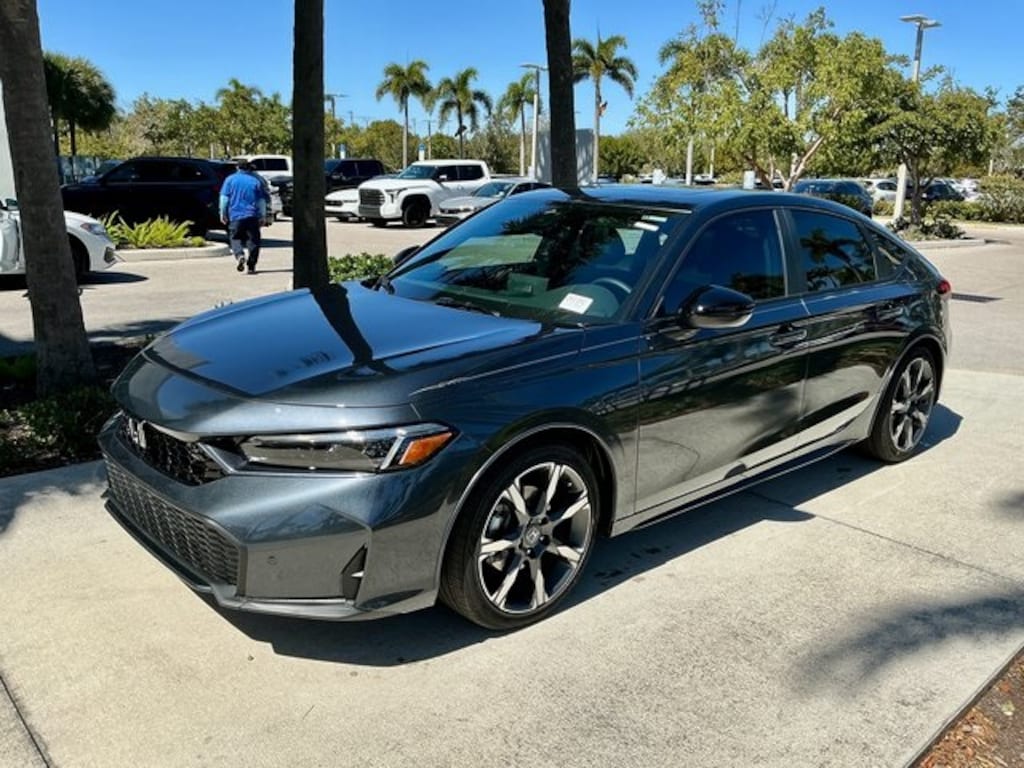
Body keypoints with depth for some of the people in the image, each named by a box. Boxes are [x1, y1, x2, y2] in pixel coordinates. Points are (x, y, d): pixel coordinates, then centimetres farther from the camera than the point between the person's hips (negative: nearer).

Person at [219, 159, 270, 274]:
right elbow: (261, 201, 6)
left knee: (235, 238, 10)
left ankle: (240, 255, -18)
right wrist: (262, 216, 11)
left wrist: (223, 213, 8)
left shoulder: (230, 179, 4)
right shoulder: (256, 181, 6)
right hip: (252, 216, 0)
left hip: (235, 215, 0)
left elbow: (224, 198, 2)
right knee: (253, 241, 5)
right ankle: (251, 266, 3)